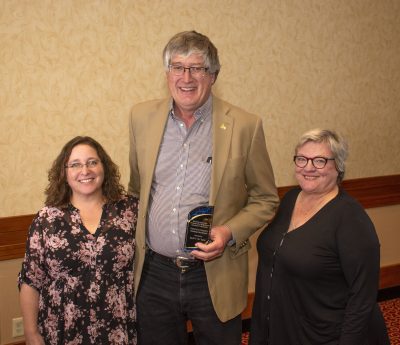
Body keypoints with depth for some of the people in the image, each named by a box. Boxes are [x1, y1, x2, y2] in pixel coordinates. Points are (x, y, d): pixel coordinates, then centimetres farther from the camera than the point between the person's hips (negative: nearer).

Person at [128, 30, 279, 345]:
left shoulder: (245, 126, -10)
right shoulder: (142, 117, 0)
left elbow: (265, 199, -2)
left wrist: (230, 233, -17)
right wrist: (133, 243, 10)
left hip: (214, 276, -2)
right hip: (153, 274, 3)